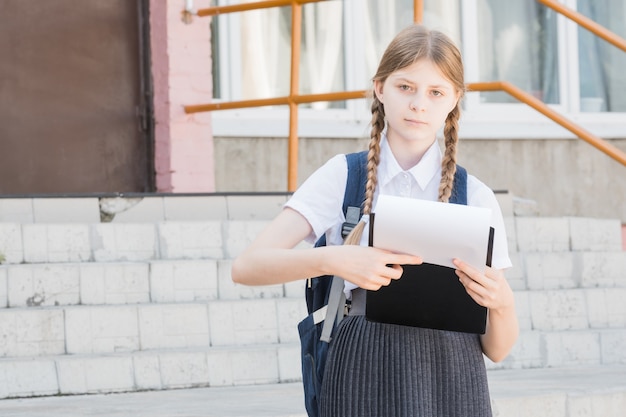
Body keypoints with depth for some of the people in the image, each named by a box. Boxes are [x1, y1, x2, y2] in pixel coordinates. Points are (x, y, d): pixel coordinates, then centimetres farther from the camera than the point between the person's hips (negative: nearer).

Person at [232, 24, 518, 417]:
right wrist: (332, 260, -28)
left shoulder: (475, 196, 4)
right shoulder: (343, 177, 3)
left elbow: (498, 348, 5)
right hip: (364, 376, -1)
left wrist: (501, 302, -18)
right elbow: (248, 266, -10)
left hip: (451, 382, 1)